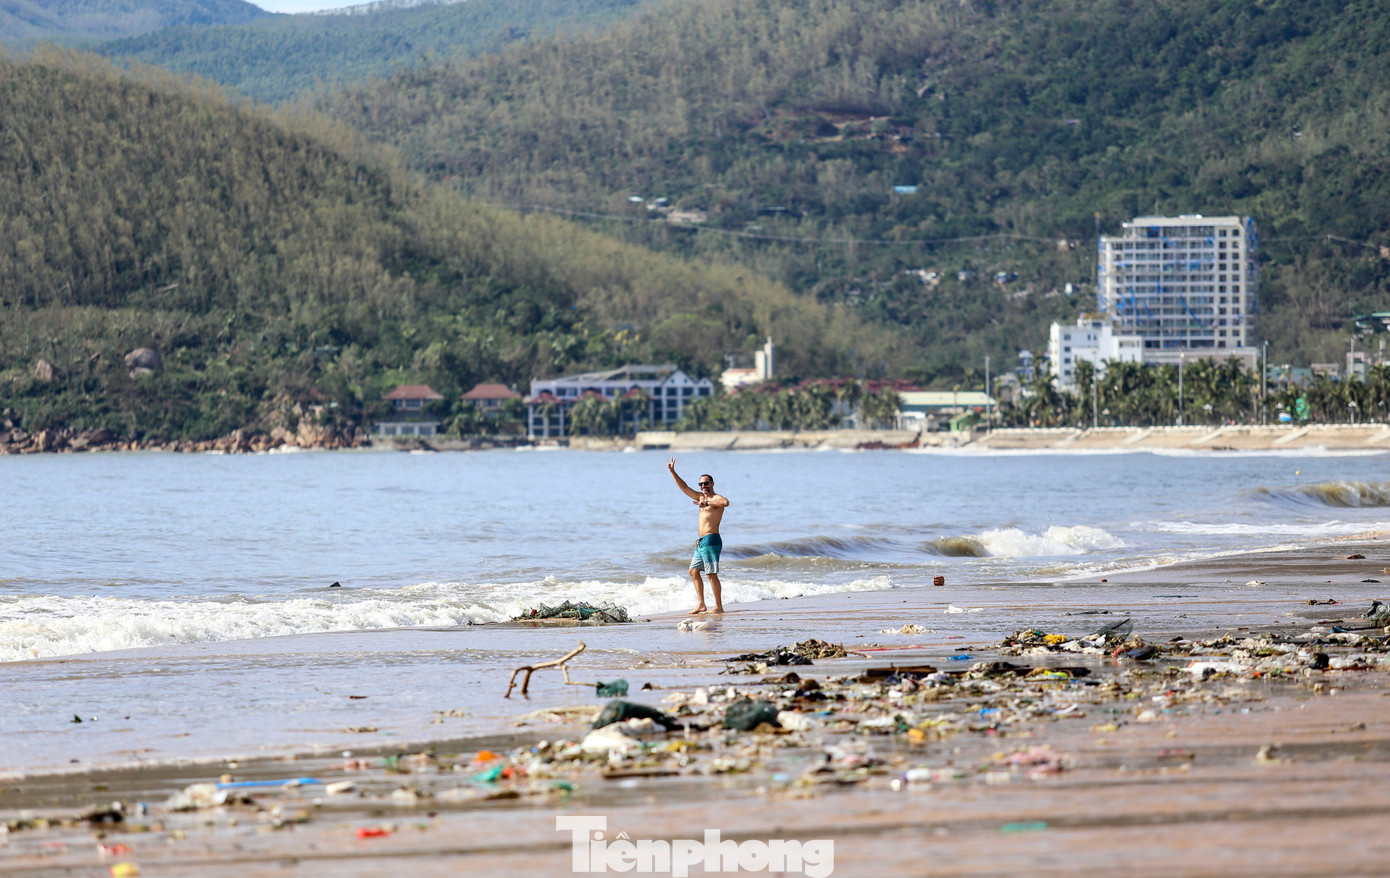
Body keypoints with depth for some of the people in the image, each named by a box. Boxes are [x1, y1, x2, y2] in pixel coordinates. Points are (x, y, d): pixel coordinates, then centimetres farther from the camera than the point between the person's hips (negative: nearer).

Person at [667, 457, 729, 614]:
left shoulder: (716, 498, -8)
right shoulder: (701, 497, 19)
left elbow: (725, 502, -31)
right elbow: (684, 487, 28)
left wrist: (707, 503, -27)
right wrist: (673, 472, 25)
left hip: (711, 540, -10)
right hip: (701, 542, 10)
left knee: (711, 574, -11)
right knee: (693, 571, 11)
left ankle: (719, 606, -10)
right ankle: (701, 604, 11)